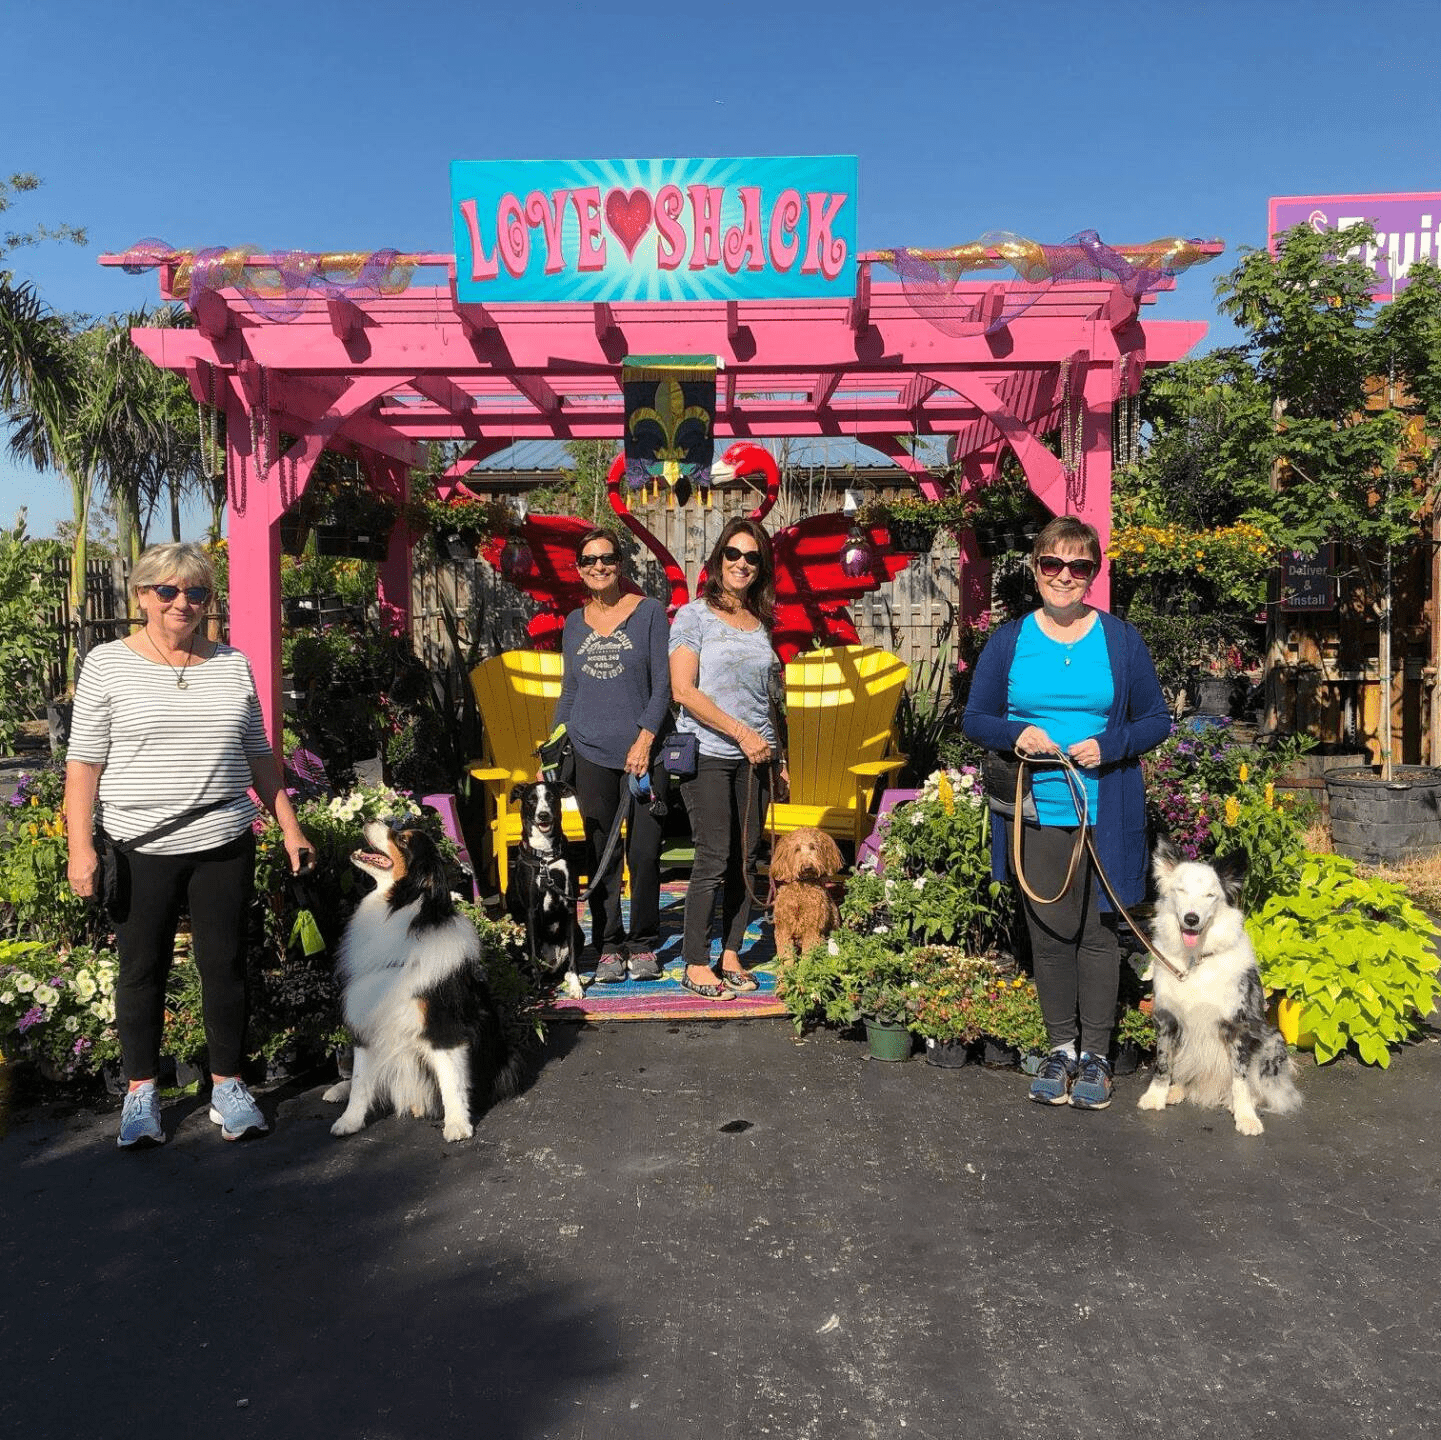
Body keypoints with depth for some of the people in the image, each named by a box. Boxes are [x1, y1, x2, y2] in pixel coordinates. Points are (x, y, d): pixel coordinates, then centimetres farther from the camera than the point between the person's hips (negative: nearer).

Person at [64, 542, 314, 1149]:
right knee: (142, 968, 8)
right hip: (139, 848, -2)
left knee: (225, 965, 7)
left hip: (223, 844, 2)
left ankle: (228, 1086, 21)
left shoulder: (233, 665, 8)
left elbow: (258, 755, 13)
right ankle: (141, 1091, 24)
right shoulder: (107, 664, 0)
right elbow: (84, 761, -2)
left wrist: (290, 827, 10)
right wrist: (80, 846, -9)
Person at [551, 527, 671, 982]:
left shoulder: (650, 612, 2)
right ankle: (609, 947, 16)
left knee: (644, 854, -1)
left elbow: (662, 685, -2)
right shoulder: (574, 624, 13)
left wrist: (645, 739, -11)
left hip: (642, 752, -3)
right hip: (590, 756, 3)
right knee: (601, 857, 5)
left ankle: (643, 945, 15)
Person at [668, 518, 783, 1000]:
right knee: (714, 859, -7)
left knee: (746, 858, 5)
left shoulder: (762, 622, 15)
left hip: (754, 756, 5)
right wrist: (741, 733, -12)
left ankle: (731, 954, 16)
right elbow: (684, 691, -10)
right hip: (707, 753, -5)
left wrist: (778, 756, 14)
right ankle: (695, 964, 4)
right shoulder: (694, 615, -1)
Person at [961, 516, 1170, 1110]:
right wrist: (1015, 734, -12)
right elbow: (974, 717, 8)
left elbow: (1156, 720, 6)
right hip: (1035, 811, 1)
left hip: (1105, 813, -1)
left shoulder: (1121, 639, 4)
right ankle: (1061, 1047, 22)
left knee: (1096, 930, 4)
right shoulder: (1009, 640, 6)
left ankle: (1095, 1055, 19)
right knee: (1048, 931, 6)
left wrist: (1109, 744, -13)